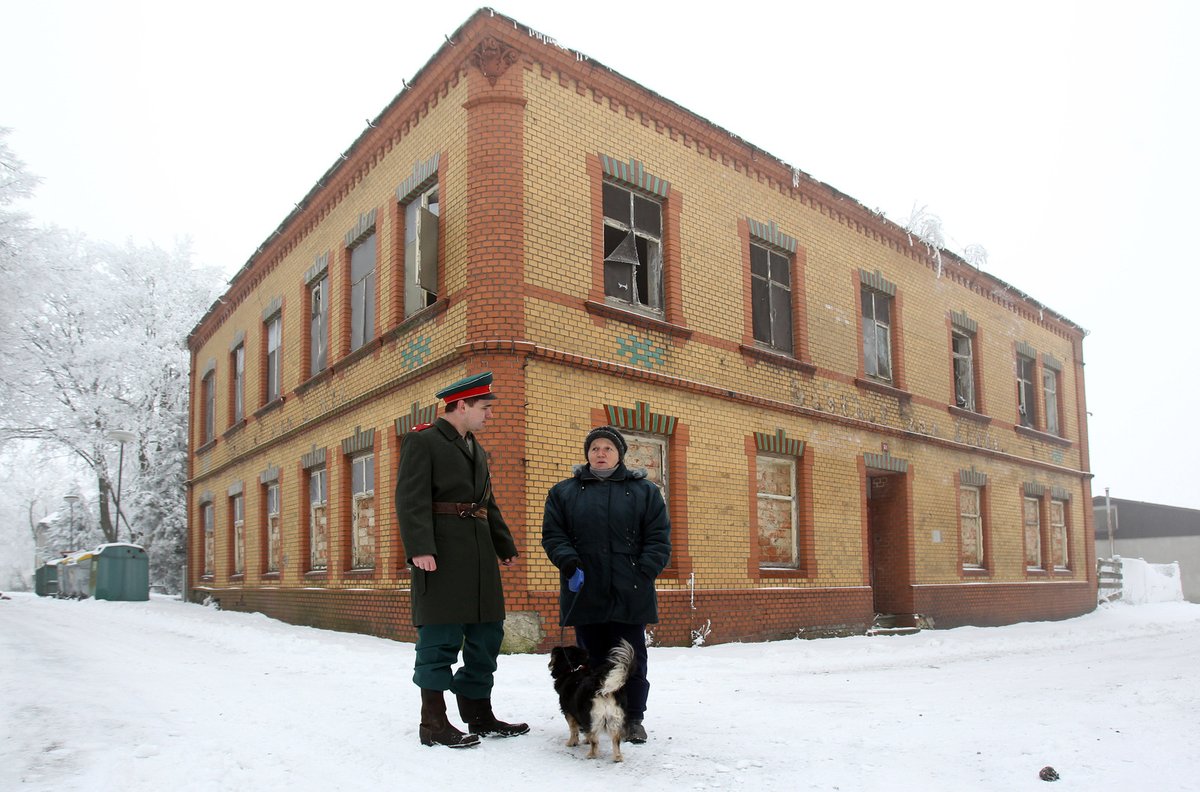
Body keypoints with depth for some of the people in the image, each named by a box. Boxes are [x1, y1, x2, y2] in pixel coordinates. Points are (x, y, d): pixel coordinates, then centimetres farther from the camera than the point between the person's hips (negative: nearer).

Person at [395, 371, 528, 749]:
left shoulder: (476, 449, 21)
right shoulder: (422, 441, -4)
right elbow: (411, 499, -14)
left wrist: (505, 545, 20)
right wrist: (420, 548, -24)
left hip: (478, 553, 9)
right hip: (442, 553, -9)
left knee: (487, 632, 10)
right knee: (441, 636, -5)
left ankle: (479, 714, 20)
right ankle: (433, 724, 5)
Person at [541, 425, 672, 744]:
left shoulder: (644, 491, 9)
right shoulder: (563, 492, 11)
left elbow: (658, 538, 3)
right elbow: (553, 534, 4)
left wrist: (644, 572, -9)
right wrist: (570, 565, -11)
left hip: (630, 595, -1)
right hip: (585, 593, 1)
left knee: (631, 658, 3)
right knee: (592, 657, 7)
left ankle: (633, 718, 15)